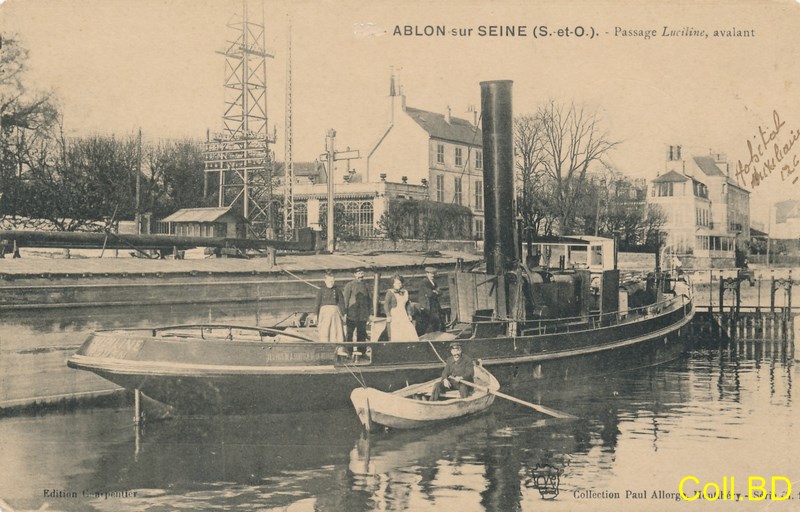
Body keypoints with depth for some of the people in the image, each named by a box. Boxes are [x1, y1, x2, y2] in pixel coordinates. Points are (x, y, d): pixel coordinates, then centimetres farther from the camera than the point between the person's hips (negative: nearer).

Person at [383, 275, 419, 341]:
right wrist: (388, 316, -15)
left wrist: (409, 314, 16)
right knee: (395, 336, -12)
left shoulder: (405, 292, 16)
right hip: (393, 316, -5)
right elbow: (386, 305, -6)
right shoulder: (390, 292, -1)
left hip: (403, 316, 5)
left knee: (410, 333, -10)